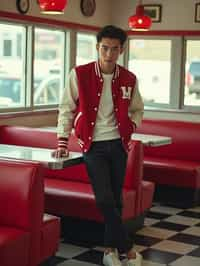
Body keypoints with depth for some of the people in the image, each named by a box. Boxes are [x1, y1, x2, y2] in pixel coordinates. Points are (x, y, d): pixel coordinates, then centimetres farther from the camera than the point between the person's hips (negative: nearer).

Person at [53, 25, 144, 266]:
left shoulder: (129, 79, 1)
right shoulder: (79, 74, -7)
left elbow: (137, 109, 18)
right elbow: (66, 109, -1)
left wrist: (131, 126, 1)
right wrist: (62, 142, -4)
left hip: (118, 144, 3)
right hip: (93, 146, -3)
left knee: (115, 200, 8)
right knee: (105, 200, -11)